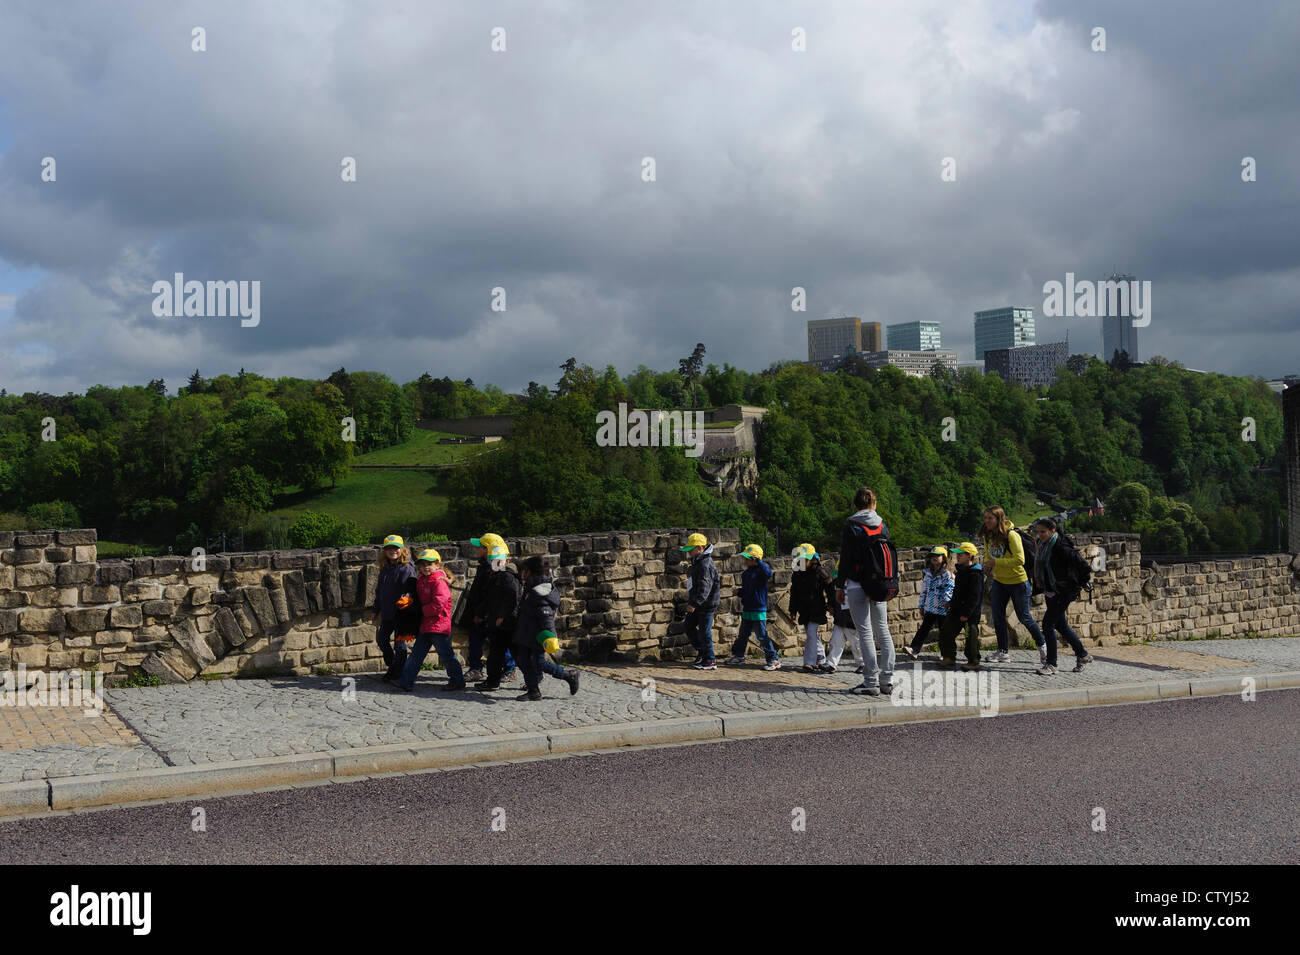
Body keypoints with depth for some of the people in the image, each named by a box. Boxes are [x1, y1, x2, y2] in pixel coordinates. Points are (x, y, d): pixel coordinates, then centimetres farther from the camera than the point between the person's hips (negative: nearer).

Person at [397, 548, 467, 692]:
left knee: (445, 654, 0)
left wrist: (423, 611, -12)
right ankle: (406, 681, 11)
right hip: (425, 624, 9)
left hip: (438, 625, -8)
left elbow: (438, 604, -22)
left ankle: (457, 681, 12)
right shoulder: (420, 580, 12)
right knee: (417, 653, 9)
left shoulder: (439, 581, -15)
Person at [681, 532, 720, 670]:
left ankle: (710, 661, 6)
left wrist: (694, 604, -31)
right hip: (697, 603, 10)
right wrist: (691, 601, 25)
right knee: (689, 627, 14)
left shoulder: (705, 564, -21)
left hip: (706, 604, -10)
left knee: (704, 632, -4)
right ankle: (702, 652, 27)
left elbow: (704, 588, -27)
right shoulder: (697, 562, 13)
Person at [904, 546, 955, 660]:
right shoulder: (927, 573, 11)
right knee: (924, 628, 0)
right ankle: (914, 649, -8)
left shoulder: (947, 574, -4)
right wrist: (922, 606, 16)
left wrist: (946, 600, -30)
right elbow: (924, 590, 16)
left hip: (943, 609, -4)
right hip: (929, 608, 4)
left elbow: (950, 589, -14)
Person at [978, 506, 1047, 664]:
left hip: (1018, 581, -6)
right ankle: (1003, 652, 11)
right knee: (998, 616, 1)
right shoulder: (987, 536, -1)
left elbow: (1020, 559, -29)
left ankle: (1042, 645, 25)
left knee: (1023, 617, 3)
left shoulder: (1011, 535, -23)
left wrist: (996, 562, -29)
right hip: (999, 581, 6)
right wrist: (987, 565, -7)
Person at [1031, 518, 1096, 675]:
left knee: (1048, 623, -11)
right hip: (1050, 592, 9)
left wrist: (1082, 583, -10)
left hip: (1062, 593, -9)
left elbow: (1081, 564, -18)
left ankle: (1051, 664, -4)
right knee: (1061, 624, 17)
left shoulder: (1060, 547, -20)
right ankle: (1082, 655, 32)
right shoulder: (1043, 545, 6)